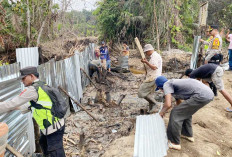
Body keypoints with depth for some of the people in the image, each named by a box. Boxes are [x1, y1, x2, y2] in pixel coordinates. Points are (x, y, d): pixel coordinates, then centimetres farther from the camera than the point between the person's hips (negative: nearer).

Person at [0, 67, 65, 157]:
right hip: (55, 124, 10)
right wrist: (19, 108, 22)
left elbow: (13, 103, -12)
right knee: (43, 143, 32)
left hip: (53, 128, -10)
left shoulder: (33, 89, -17)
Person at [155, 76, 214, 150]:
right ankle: (188, 135, 41)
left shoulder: (166, 84, 3)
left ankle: (174, 143, 11)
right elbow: (179, 104, 40)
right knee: (185, 112, 28)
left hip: (201, 95, -10)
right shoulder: (174, 83, 28)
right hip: (209, 93, 10)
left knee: (175, 114, 0)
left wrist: (161, 113, 12)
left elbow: (168, 104, -9)